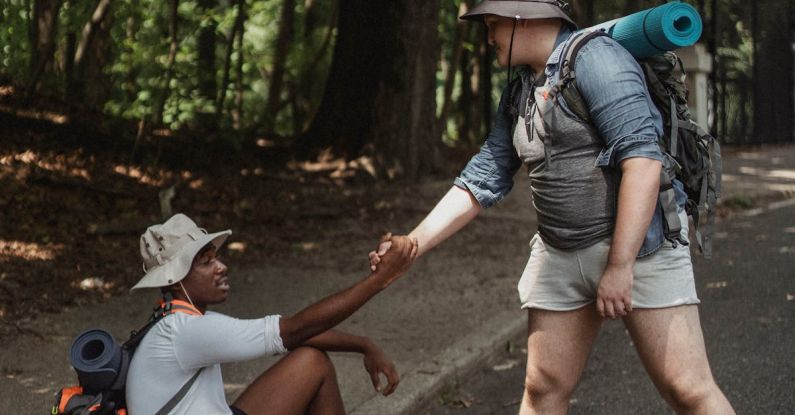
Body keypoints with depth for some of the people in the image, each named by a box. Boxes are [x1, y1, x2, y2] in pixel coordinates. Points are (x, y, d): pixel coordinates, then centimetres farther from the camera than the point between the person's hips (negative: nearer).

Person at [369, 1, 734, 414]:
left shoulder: (594, 58, -13)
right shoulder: (517, 95, 13)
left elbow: (642, 158, -21)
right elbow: (481, 180, 15)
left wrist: (620, 265, -23)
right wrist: (413, 243, 6)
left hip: (639, 244, -7)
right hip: (558, 255, 7)